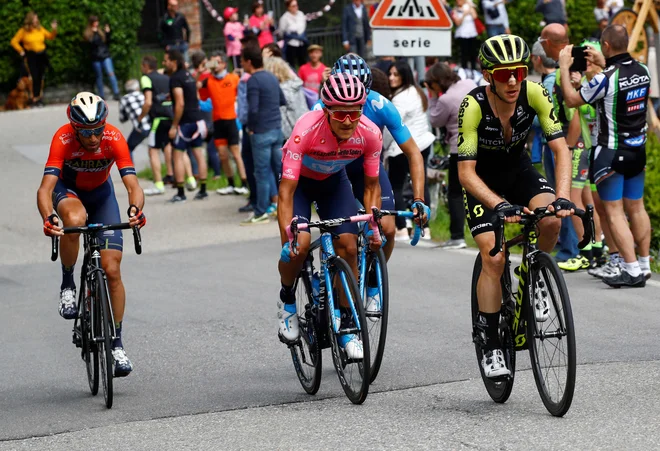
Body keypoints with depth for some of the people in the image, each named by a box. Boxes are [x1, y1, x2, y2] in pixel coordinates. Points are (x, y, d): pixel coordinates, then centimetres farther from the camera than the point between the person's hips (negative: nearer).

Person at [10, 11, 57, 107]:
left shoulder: (40, 29, 6)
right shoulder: (23, 31, -4)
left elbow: (50, 37, 11)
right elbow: (14, 42, 0)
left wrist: (54, 30, -6)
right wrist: (21, 51, -4)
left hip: (42, 55, 4)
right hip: (31, 56, -4)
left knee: (40, 77, 7)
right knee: (33, 77, -12)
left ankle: (39, 97, 17)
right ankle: (34, 98, -9)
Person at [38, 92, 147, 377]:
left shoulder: (114, 138, -30)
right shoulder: (63, 139, -33)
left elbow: (133, 184, -37)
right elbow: (45, 187, -41)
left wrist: (135, 209, -59)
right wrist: (48, 218, -61)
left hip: (100, 192, 2)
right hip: (67, 189, -2)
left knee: (112, 269, -8)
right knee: (75, 219, -40)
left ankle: (117, 344, 5)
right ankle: (67, 285, -14)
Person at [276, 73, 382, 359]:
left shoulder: (370, 134, -28)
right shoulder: (307, 130, -38)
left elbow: (371, 185, -12)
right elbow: (286, 191, -36)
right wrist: (287, 238, -45)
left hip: (333, 180, 3)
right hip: (299, 180, -3)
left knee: (348, 246, -12)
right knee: (299, 245, -24)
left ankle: (346, 326, 2)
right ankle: (287, 300, 7)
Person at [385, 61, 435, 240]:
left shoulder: (401, 98, -19)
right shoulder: (417, 92, 12)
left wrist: (383, 151, -16)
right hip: (422, 143, 10)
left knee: (395, 188, -3)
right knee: (421, 185, 12)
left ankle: (401, 229, -7)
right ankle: (424, 227, 15)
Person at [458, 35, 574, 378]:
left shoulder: (534, 94, -23)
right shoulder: (473, 107, -30)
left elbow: (560, 149, -23)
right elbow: (466, 172, -32)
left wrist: (562, 196, -40)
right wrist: (500, 205, -47)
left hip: (519, 172, 2)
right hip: (483, 182, -2)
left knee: (551, 220, -28)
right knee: (493, 258, -17)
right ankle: (490, 345, -4)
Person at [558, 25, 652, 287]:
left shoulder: (605, 78, -22)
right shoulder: (643, 71, -1)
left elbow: (572, 100, -10)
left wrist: (564, 68, -1)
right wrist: (604, 64, 20)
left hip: (611, 152, -7)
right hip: (638, 148, 7)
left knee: (614, 212, -4)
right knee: (636, 208, 16)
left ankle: (631, 271, -10)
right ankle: (644, 265, 24)